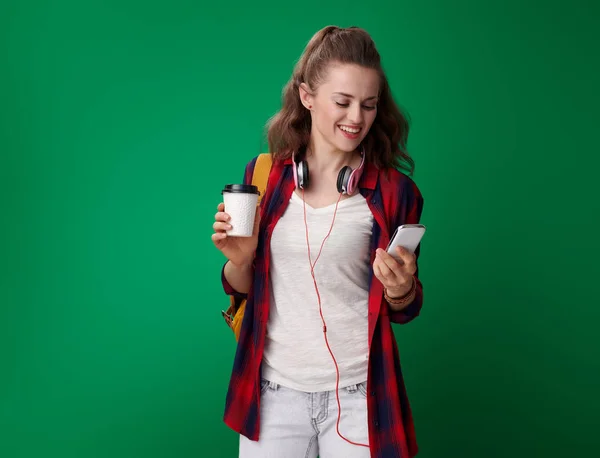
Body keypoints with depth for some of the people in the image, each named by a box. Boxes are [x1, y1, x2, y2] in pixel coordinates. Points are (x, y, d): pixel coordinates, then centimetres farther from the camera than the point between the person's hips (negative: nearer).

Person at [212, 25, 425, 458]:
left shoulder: (395, 191, -8)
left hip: (357, 394, -1)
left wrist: (401, 290, -20)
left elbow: (404, 310, 2)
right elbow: (240, 289, 7)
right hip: (274, 389, 2)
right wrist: (240, 259, -14)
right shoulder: (264, 175, -3)